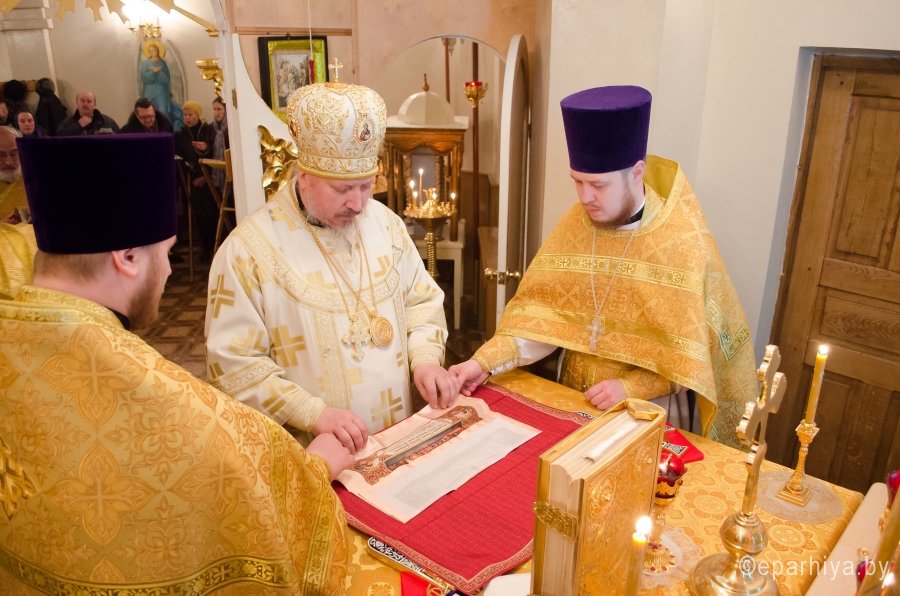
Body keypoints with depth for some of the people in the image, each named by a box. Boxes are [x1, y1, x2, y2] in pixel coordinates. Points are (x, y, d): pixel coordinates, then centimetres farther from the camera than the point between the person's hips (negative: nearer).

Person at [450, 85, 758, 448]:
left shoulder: (685, 243, -18)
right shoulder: (574, 223, -6)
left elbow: (691, 348, -13)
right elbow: (542, 310, -8)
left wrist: (631, 387, -23)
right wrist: (486, 360, -19)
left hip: (647, 412, -3)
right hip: (573, 401, 3)